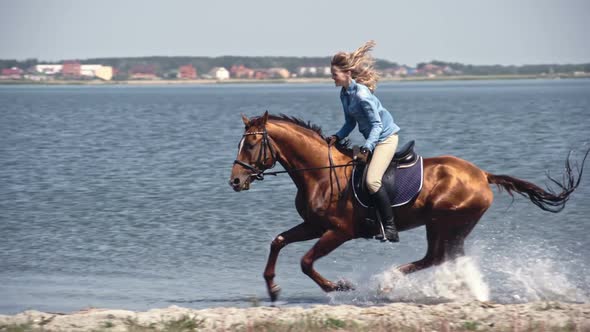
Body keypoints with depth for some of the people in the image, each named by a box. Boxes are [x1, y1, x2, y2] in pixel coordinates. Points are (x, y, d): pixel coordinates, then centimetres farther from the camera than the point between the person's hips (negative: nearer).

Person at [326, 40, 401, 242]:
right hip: (372, 140, 10)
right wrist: (337, 137, -4)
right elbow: (350, 123, 13)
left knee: (372, 181, -25)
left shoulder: (361, 94, -23)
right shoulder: (344, 94, 5)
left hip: (386, 137, -10)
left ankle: (390, 229, -21)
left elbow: (377, 125, -24)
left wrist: (366, 149, -35)